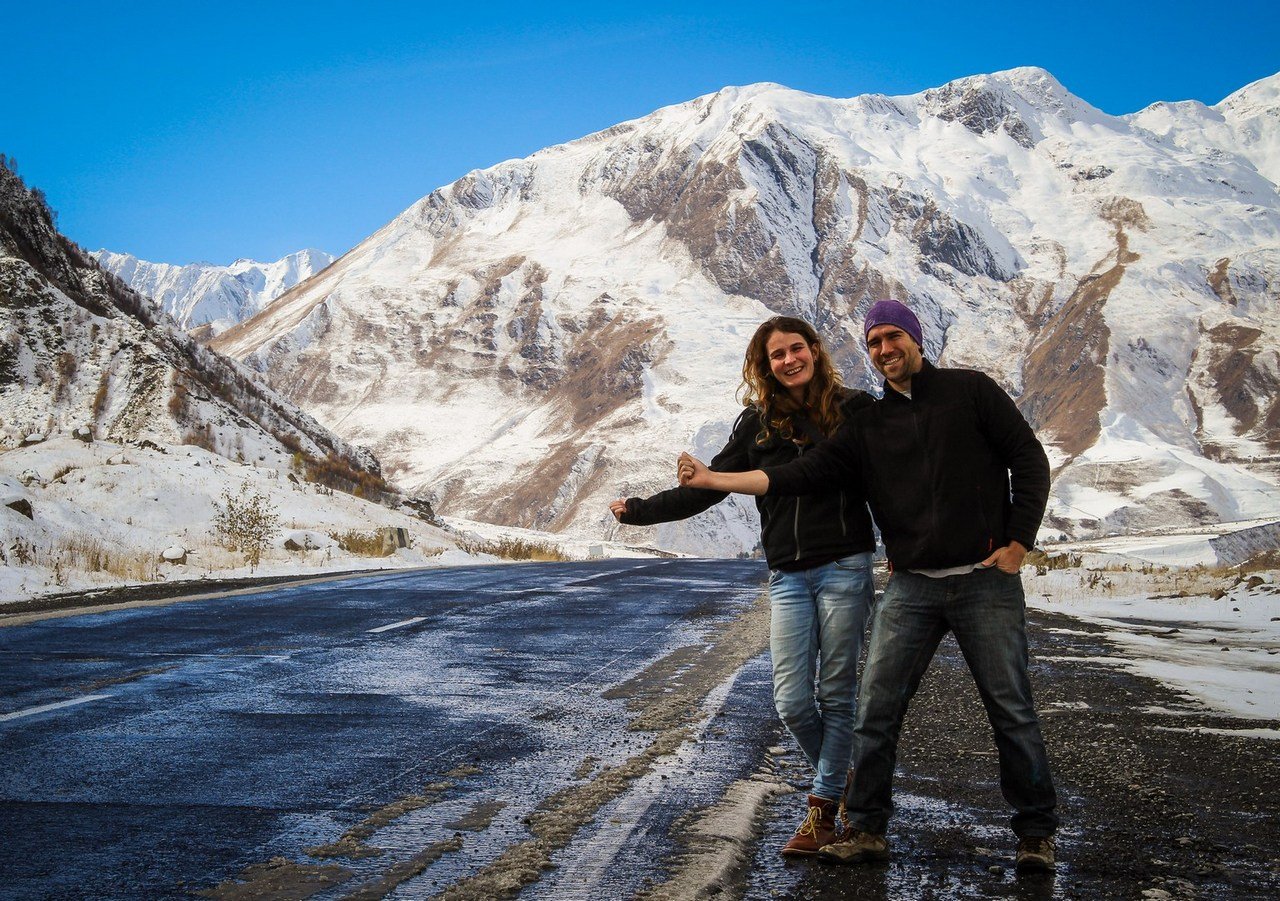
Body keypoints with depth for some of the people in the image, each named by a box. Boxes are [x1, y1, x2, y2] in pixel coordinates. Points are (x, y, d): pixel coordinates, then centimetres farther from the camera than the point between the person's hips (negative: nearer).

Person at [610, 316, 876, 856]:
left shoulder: (855, 408, 2)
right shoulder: (759, 423, 9)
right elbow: (710, 486, 11)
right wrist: (642, 510, 8)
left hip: (845, 568, -3)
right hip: (788, 577, 3)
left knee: (836, 693, 0)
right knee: (792, 702, -1)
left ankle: (824, 807, 12)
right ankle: (842, 782, 25)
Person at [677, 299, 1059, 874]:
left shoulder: (969, 390, 2)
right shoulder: (868, 425, 11)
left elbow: (1029, 459, 2)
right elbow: (801, 475, 4)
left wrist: (1018, 543, -6)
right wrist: (715, 480, -2)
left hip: (985, 581, -3)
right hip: (910, 588, 3)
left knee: (1011, 711, 3)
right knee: (876, 710, -2)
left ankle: (1036, 833, 17)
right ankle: (866, 830, 10)